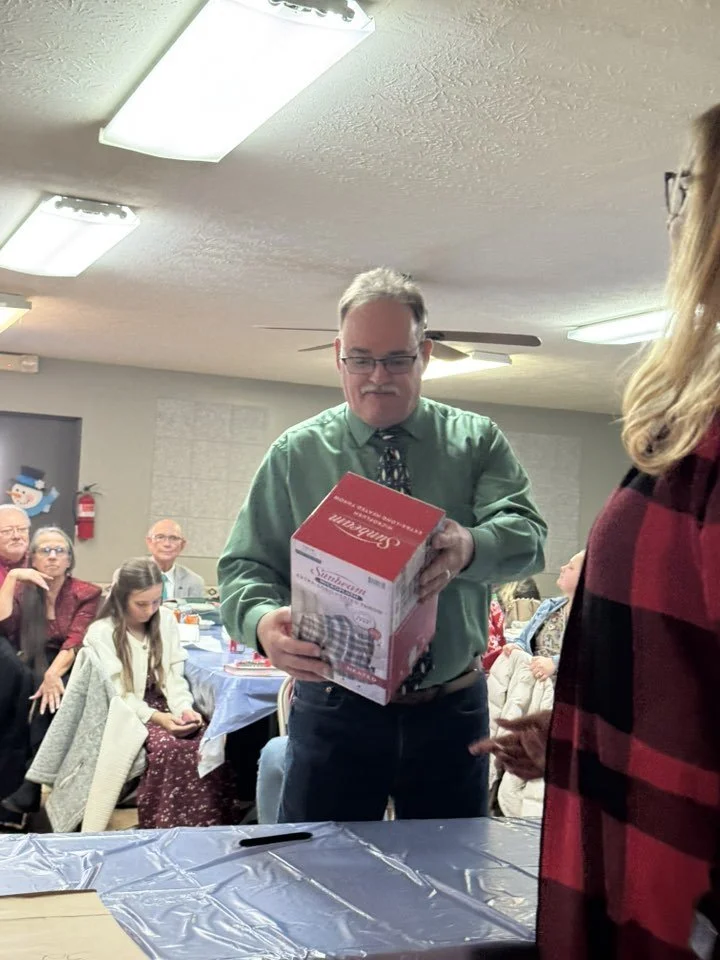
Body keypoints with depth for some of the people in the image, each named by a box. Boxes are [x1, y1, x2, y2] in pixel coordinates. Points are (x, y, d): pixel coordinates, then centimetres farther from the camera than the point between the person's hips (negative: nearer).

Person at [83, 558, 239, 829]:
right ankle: (166, 829, -20)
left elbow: (174, 676, 5)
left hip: (162, 707, 4)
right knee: (169, 745, -34)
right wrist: (154, 717, -26)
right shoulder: (100, 633, -9)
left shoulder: (166, 620, 6)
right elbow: (116, 695, -12)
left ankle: (207, 828, -15)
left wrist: (184, 709, -15)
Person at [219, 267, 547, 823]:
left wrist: (470, 547, -35)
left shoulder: (477, 441, 2)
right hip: (335, 711, -1)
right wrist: (262, 621, -24)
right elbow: (246, 566, -1)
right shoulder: (295, 454, 2)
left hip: (452, 712, 1)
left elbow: (526, 535, -12)